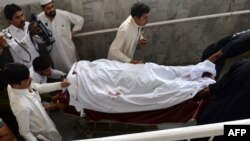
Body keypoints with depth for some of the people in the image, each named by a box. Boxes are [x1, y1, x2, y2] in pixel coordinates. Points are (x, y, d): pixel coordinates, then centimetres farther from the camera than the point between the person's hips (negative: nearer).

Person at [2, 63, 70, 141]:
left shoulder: (13, 84, -21)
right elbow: (24, 132, -28)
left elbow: (40, 88, -7)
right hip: (42, 134, -6)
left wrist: (60, 85, -13)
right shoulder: (21, 107, -43)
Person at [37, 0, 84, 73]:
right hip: (54, 52, 1)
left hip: (68, 49, -1)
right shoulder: (39, 19, -13)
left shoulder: (64, 14, -18)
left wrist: (72, 33, -5)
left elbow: (80, 20, -6)